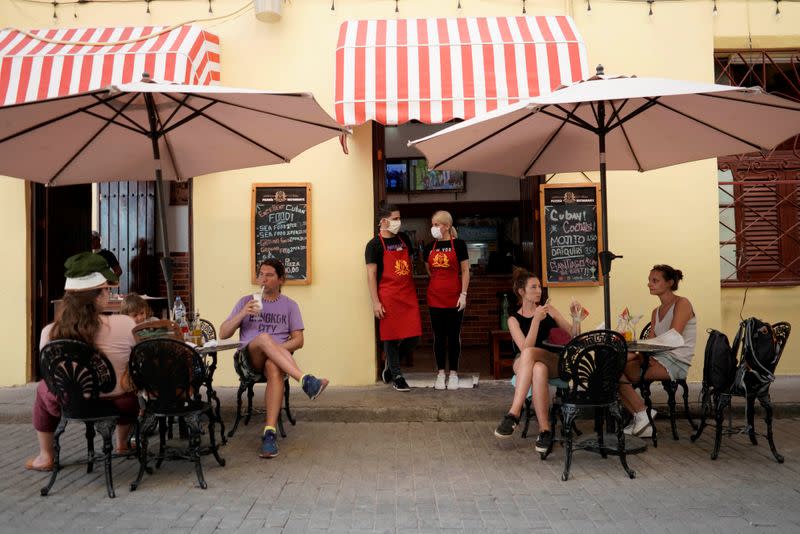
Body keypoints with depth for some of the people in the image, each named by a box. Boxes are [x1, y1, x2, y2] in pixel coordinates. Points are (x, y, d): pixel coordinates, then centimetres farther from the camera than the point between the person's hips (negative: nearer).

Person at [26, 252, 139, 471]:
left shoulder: (49, 332, -16)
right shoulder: (125, 324, -24)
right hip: (118, 404, -1)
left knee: (43, 387, 33)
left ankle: (45, 456, 38)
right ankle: (122, 444, 49)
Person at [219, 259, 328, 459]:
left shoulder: (290, 305, 15)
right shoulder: (246, 301, 17)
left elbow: (298, 340, 7)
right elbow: (223, 334, 10)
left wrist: (277, 349, -12)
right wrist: (242, 314, -6)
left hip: (277, 359, 0)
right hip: (248, 358, 0)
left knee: (274, 368, -39)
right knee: (264, 337, -35)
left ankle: (269, 432, -42)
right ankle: (306, 380, -47)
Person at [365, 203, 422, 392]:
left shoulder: (403, 238, 12)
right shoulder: (374, 245, -5)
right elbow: (371, 275, -8)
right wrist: (375, 302, -13)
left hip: (408, 295, 6)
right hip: (388, 298, -6)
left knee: (414, 335, 3)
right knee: (391, 336, 2)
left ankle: (391, 364, 26)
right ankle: (396, 376, 16)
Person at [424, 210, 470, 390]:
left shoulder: (458, 244, -4)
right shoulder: (430, 247, 8)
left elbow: (465, 271, -5)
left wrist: (463, 294, -11)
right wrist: (439, 283, 11)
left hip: (454, 297, -3)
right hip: (435, 298, 3)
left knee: (453, 336, 5)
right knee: (438, 336, 7)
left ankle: (454, 373, 14)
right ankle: (440, 373, 16)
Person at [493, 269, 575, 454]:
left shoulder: (549, 309, 14)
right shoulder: (514, 319, 7)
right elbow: (525, 347, -11)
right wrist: (536, 319, -19)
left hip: (555, 363, 0)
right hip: (523, 366, 0)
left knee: (529, 354, -37)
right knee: (539, 370, -40)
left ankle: (514, 413, -40)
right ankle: (545, 430, -38)